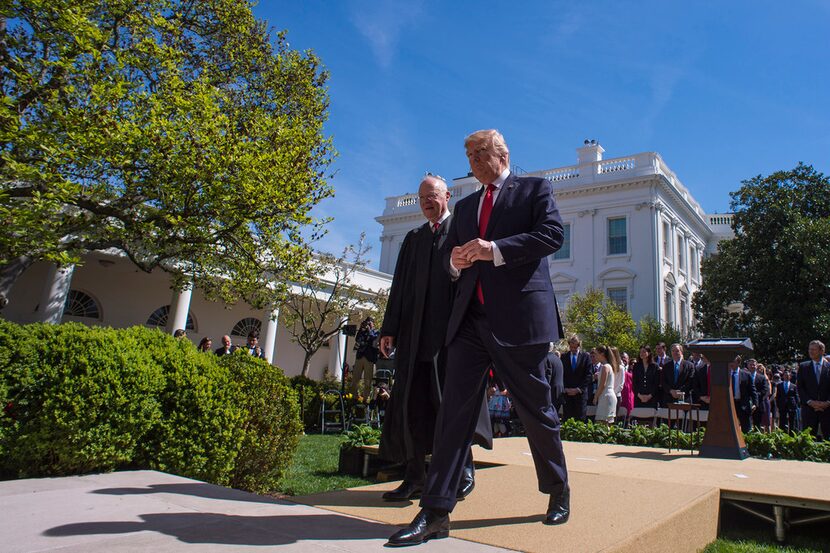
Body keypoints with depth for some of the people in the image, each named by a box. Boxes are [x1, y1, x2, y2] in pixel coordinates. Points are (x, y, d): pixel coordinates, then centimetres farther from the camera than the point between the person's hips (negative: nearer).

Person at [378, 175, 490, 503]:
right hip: (415, 330, 5)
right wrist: (389, 328, 8)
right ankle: (415, 476, 12)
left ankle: (464, 470, 14)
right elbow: (399, 285, 16)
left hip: (452, 328, -5)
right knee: (411, 400, 4)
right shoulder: (413, 238, 21)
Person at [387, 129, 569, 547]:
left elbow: (552, 234, -8)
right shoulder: (465, 206, 23)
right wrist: (455, 260, 0)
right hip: (470, 319, 5)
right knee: (454, 409, -3)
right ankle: (436, 513, 0)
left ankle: (558, 493, 29)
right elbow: (449, 252, 25)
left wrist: (495, 250, -18)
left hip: (519, 316, -4)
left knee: (535, 410, 6)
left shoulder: (535, 189, 8)